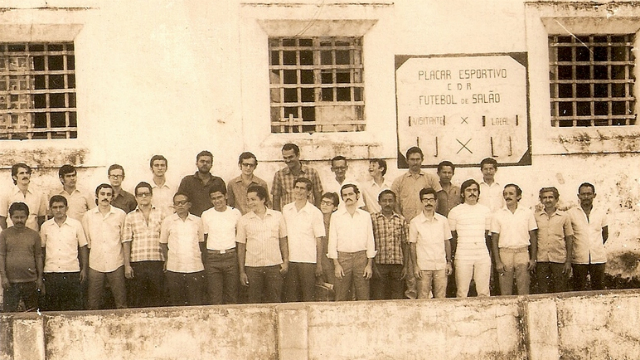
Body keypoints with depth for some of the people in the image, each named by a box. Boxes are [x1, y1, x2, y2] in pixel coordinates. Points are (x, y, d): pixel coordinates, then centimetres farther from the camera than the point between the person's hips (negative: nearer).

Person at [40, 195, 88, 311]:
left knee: (74, 309, 0)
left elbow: (83, 247, 7)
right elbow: (42, 249, 13)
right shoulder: (45, 226, 6)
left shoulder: (76, 224, 2)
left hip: (72, 272, -1)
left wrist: (84, 269, 2)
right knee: (51, 309, 5)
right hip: (51, 272, 1)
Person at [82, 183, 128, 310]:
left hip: (116, 265, -1)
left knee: (121, 303, 0)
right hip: (95, 265, 1)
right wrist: (84, 267, 5)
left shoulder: (120, 215, 3)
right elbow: (86, 243, 9)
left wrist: (127, 265, -1)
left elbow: (125, 241, 4)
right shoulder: (88, 216, 6)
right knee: (93, 305, 3)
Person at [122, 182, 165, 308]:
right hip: (137, 263, 0)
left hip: (157, 263, 0)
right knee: (136, 302, 1)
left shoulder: (161, 214, 10)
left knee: (158, 300, 1)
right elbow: (126, 242, 5)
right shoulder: (130, 217, 9)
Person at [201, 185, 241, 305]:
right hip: (212, 258, 0)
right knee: (215, 299, -1)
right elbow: (204, 237, 10)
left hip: (231, 256, 1)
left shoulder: (235, 213, 5)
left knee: (231, 297, 3)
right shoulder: (206, 215, 4)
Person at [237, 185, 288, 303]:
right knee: (254, 302, 3)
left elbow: (283, 241, 11)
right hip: (252, 267, 0)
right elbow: (241, 247, 6)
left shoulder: (277, 216, 5)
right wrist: (242, 271, 3)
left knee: (275, 302, 2)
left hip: (274, 266, 0)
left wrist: (286, 261, 1)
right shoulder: (244, 220, 4)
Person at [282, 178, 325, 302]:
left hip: (308, 260, -3)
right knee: (290, 296, 5)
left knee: (308, 297, 0)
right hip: (290, 259, 3)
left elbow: (319, 239, -1)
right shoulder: (286, 210, 7)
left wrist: (319, 264, -4)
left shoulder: (315, 212, -2)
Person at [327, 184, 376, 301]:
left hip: (361, 256, 1)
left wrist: (369, 264, 1)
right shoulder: (336, 216, 6)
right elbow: (332, 241, 4)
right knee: (341, 298, -2)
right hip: (343, 257, -1)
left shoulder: (366, 216, 9)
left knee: (363, 297, 0)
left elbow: (370, 241, 9)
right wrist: (336, 264, -4)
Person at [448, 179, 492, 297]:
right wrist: (451, 259, 7)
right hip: (463, 256, -2)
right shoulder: (455, 211, 2)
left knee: (484, 292, 1)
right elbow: (452, 235, 8)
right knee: (462, 293, -2)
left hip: (483, 255, 2)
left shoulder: (485, 210, 10)